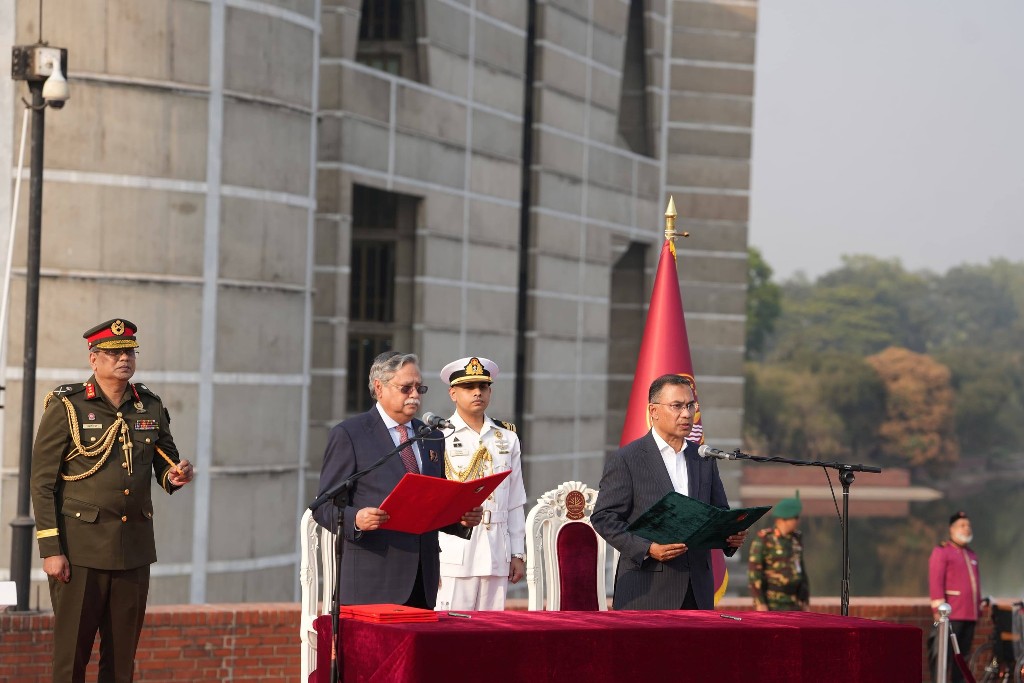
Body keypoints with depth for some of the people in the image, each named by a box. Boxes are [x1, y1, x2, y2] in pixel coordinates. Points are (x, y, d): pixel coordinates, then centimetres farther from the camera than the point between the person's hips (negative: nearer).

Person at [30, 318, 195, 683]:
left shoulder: (151, 407, 8)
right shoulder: (66, 407, -5)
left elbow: (164, 463, 20)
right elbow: (42, 483, -6)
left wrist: (174, 476, -5)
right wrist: (50, 549, -12)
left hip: (135, 546, 4)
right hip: (81, 546, -4)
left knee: (122, 653, 8)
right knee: (72, 651, -2)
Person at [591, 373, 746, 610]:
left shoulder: (704, 459, 16)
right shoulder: (625, 459, -2)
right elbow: (603, 517, -6)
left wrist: (732, 535, -3)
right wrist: (647, 548, -19)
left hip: (697, 588, 6)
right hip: (647, 589, -6)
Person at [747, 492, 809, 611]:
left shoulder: (795, 540, 10)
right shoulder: (762, 540, -12)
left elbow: (801, 572, 15)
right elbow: (753, 572, -15)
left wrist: (805, 603, 12)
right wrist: (760, 604, -20)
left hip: (792, 604, 7)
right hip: (770, 603, -7)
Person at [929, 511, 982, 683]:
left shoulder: (971, 555, 20)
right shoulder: (941, 551, -3)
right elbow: (935, 582, -10)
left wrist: (979, 607, 19)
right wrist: (938, 608, -16)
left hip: (970, 614, 7)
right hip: (951, 615, -7)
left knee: (963, 656, 10)